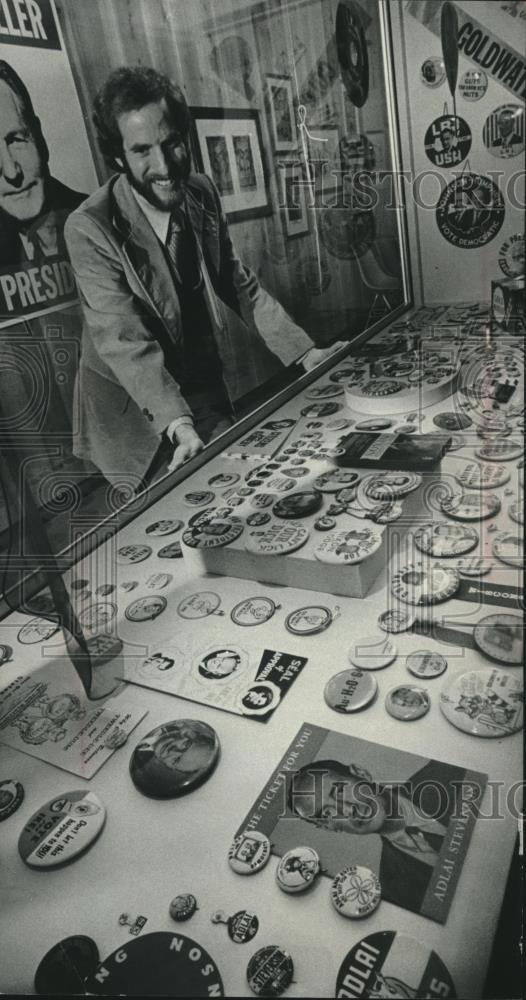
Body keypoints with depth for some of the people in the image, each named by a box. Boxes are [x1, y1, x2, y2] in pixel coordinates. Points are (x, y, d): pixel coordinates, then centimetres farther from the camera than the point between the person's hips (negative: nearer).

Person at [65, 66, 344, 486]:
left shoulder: (202, 193, 0)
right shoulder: (90, 229, -18)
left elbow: (241, 285, 5)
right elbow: (125, 342, -25)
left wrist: (306, 353, -5)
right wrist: (179, 426, -39)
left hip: (219, 387, 5)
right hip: (143, 412, -4)